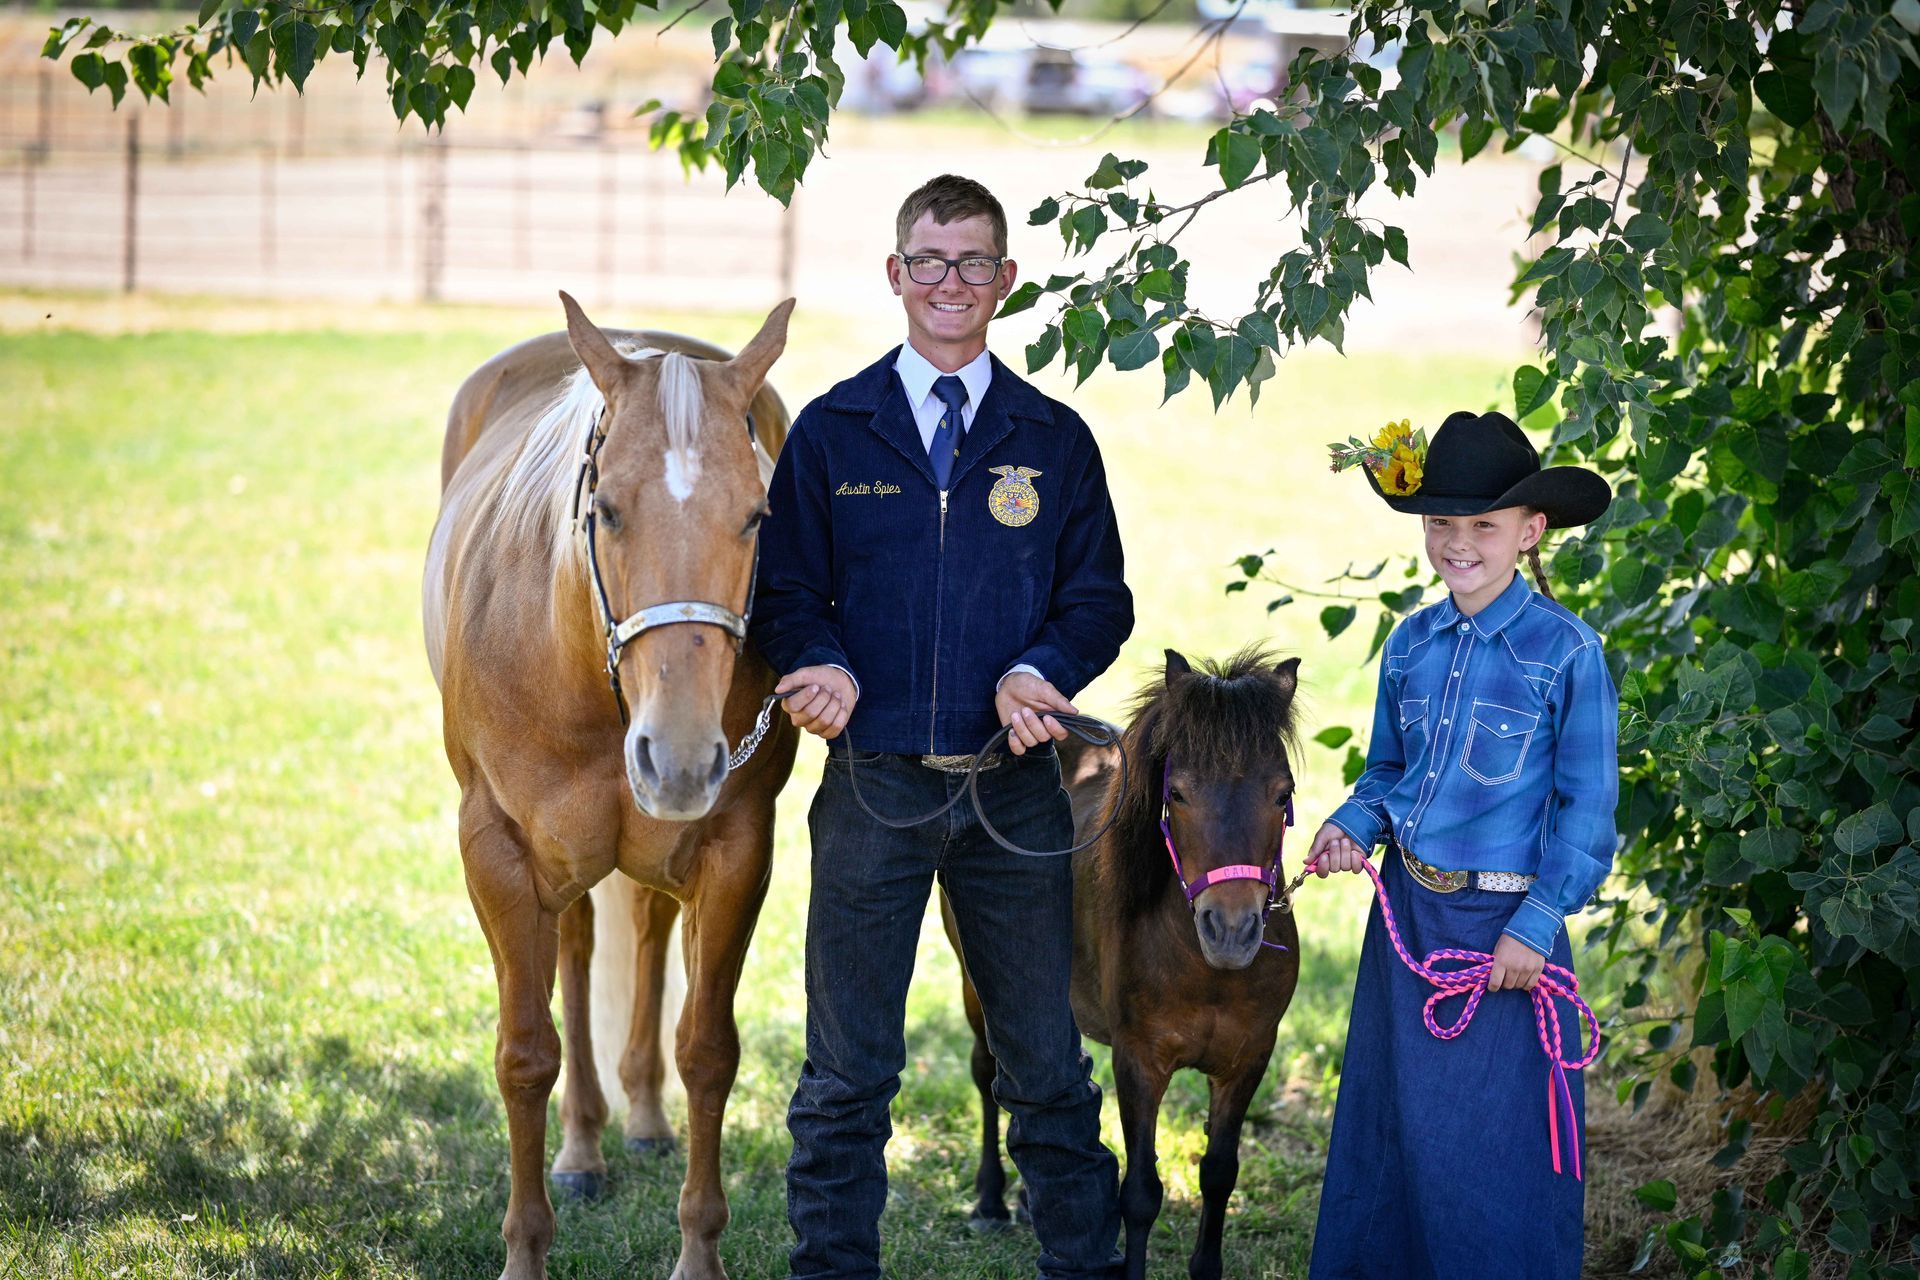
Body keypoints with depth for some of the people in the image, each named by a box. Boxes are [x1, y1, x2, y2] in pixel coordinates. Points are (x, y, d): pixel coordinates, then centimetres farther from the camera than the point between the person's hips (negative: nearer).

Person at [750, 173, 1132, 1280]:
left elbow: (1100, 598, 7)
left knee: (1050, 1067, 6)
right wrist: (823, 665, -16)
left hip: (1015, 785, 1)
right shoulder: (831, 432, 5)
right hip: (872, 783, 0)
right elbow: (787, 591, 6)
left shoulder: (1055, 441, 7)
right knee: (848, 1072, 5)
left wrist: (1039, 673, -13)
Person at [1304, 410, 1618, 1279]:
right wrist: (1352, 826, -3)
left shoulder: (1564, 650, -10)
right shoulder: (1410, 644, 6)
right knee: (1391, 1124, 12)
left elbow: (1585, 804, -9)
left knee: (1492, 1138, 1)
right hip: (1407, 912, 5)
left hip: (1504, 921, -5)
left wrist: (1536, 924, -13)